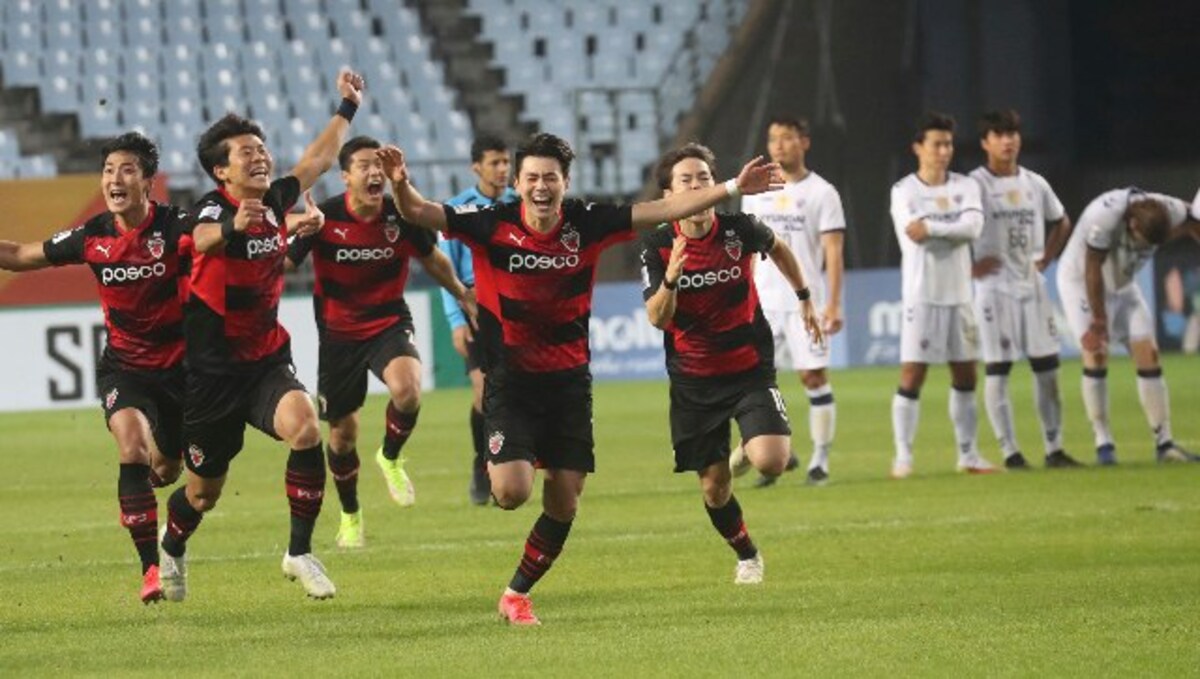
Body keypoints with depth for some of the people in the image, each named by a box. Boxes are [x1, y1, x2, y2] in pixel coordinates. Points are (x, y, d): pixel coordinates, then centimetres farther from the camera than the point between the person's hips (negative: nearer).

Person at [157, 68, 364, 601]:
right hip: (214, 367, -4)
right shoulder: (214, 207, -18)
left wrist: (347, 108, 28)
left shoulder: (275, 202, 1)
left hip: (266, 359, 4)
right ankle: (170, 547, 43)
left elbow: (317, 160, 22)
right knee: (205, 489, 8)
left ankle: (300, 552, -13)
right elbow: (203, 237, -45)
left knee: (305, 429, -26)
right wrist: (232, 226, -66)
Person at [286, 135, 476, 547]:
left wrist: (463, 295, 22)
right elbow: (283, 264, -12)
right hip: (338, 333, 0)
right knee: (342, 432, 8)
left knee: (406, 390, -31)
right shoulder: (324, 218, -15)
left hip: (389, 324, 0)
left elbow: (432, 259, 9)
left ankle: (391, 458, 1)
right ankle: (350, 515, 34)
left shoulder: (401, 216, -10)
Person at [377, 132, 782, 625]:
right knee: (512, 492, -18)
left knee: (563, 505, 2)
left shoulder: (586, 225, -4)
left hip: (568, 380, 3)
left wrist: (732, 188, -6)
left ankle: (516, 594, 22)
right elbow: (417, 212, -15)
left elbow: (664, 210, -2)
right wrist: (399, 182, -37)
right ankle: (498, 465, 20)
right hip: (510, 380, -3)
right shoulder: (491, 226, -11)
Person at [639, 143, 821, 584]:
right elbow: (657, 319, -17)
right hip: (693, 380, 1)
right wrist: (671, 278, -34)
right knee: (713, 487, 4)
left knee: (770, 462, -22)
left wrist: (804, 298, 20)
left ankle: (755, 447, 15)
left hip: (750, 369, -1)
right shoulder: (657, 246, -11)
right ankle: (746, 556, 32)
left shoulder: (739, 230, -11)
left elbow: (778, 248, 13)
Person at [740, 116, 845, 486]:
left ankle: (820, 459, 3)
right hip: (763, 302, 4)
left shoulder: (821, 193, -1)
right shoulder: (755, 193, 12)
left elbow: (833, 253, -5)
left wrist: (833, 304, -13)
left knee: (814, 377, -4)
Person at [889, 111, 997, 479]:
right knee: (912, 375, -7)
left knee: (965, 375, 9)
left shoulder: (965, 187, 6)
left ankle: (968, 454, 18)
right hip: (921, 296, -4)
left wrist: (932, 228, -21)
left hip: (959, 295, 4)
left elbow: (973, 226, -12)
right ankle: (903, 456, -3)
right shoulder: (904, 191, -4)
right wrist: (954, 229, -18)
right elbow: (912, 235, -20)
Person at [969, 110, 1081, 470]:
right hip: (994, 288, -5)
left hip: (1032, 286, 5)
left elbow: (1061, 222, 25)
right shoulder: (975, 185, -8)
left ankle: (1054, 447, 10)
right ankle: (1009, 451, -1)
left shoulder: (1034, 183, 9)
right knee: (997, 370, -4)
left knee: (1047, 366, 4)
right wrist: (969, 267, -12)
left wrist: (1046, 259, 13)